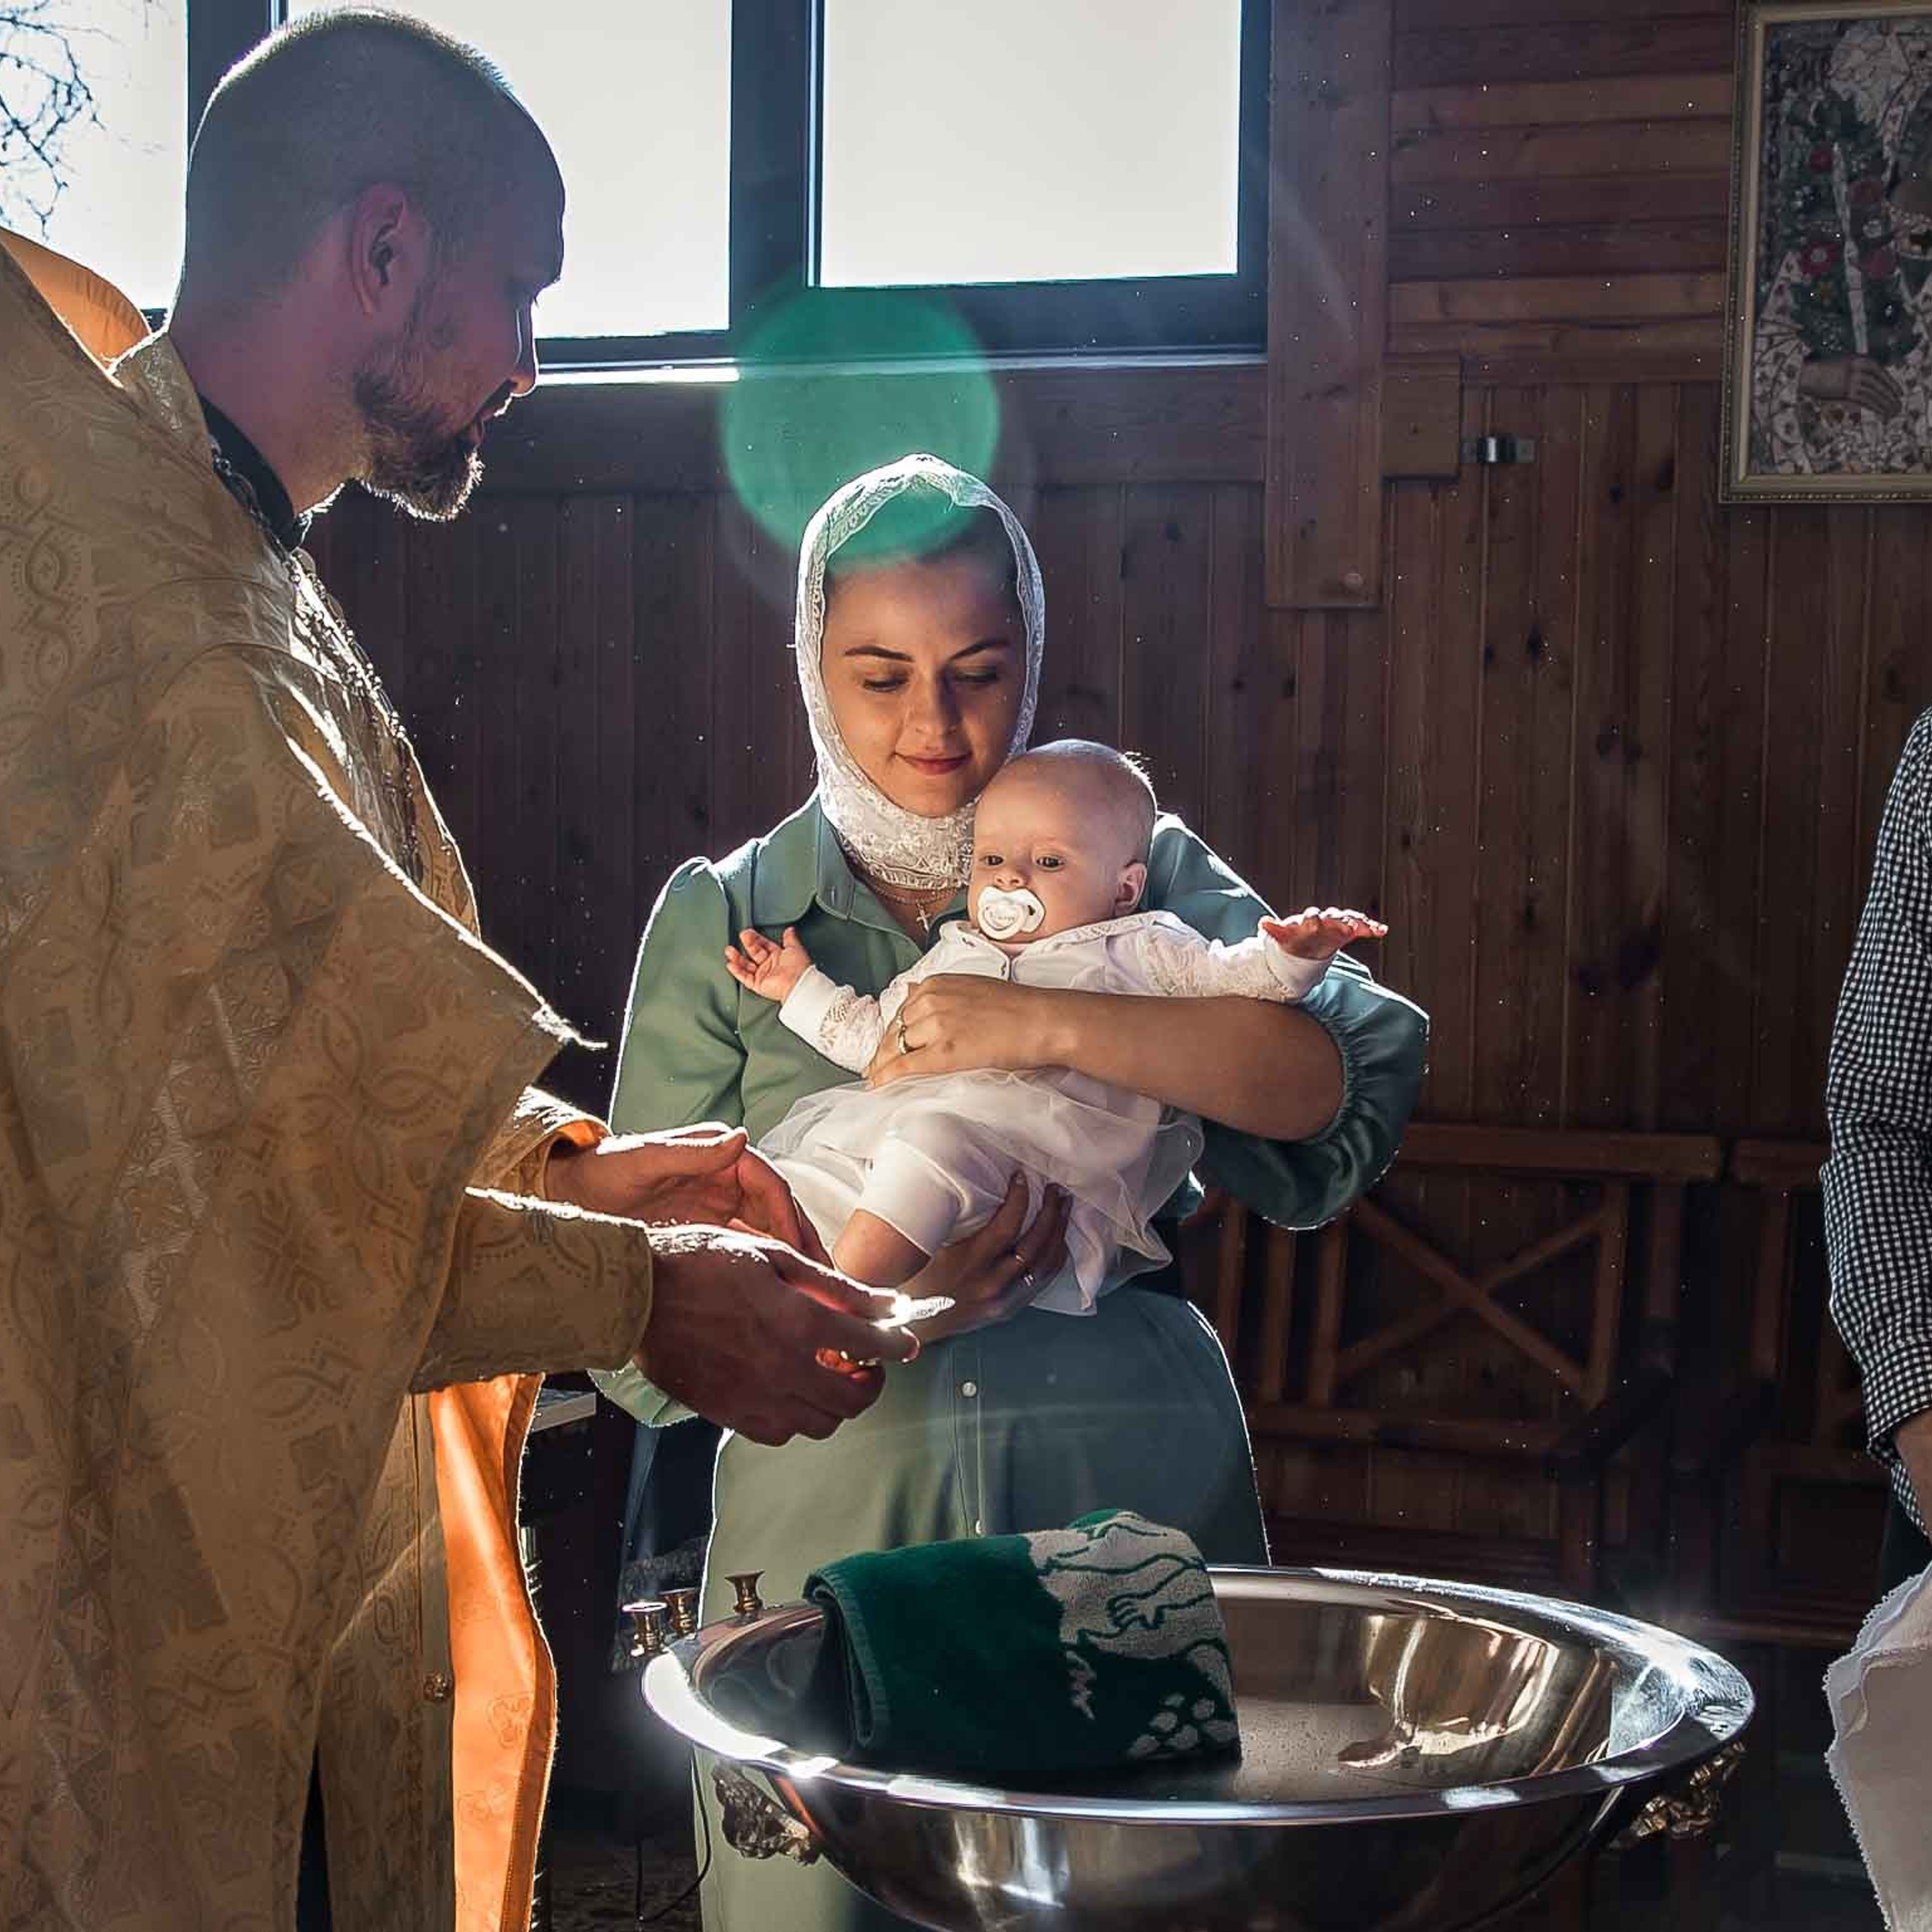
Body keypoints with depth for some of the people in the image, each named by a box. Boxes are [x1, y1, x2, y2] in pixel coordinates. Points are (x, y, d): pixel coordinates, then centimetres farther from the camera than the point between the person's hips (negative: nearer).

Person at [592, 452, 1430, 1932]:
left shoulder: (1135, 869, 6)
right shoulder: (722, 922, 5)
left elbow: (1360, 1066, -13)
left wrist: (1048, 1023, -22)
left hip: (1130, 1504, 0)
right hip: (832, 1521, 0)